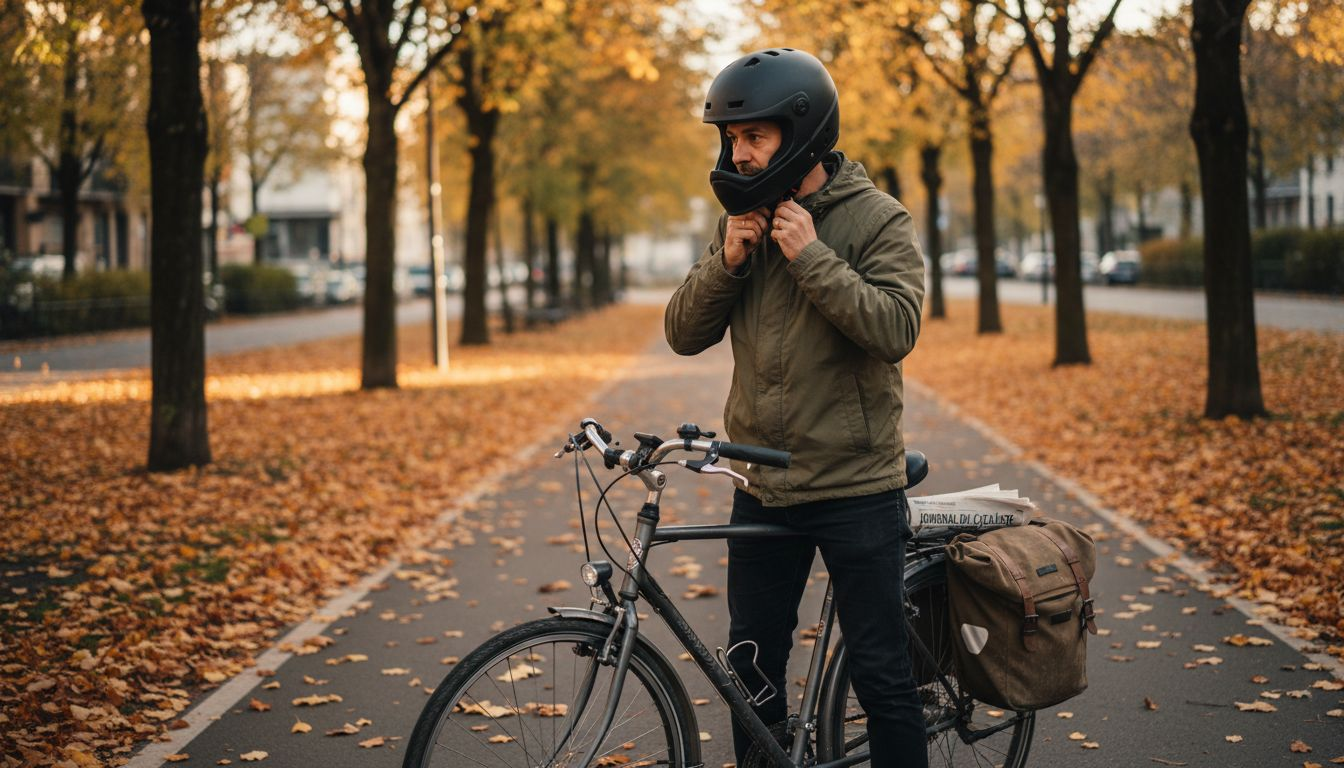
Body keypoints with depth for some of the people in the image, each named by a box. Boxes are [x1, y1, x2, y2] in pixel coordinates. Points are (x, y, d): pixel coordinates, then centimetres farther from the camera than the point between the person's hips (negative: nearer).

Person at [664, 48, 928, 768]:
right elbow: (684, 333, 5)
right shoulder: (742, 220, 7)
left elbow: (896, 327, -21)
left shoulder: (876, 218, -8)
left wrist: (811, 256, -22)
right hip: (762, 488, 5)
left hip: (854, 486, -5)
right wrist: (726, 262, -11)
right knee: (753, 668, 13)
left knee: (880, 674, 3)